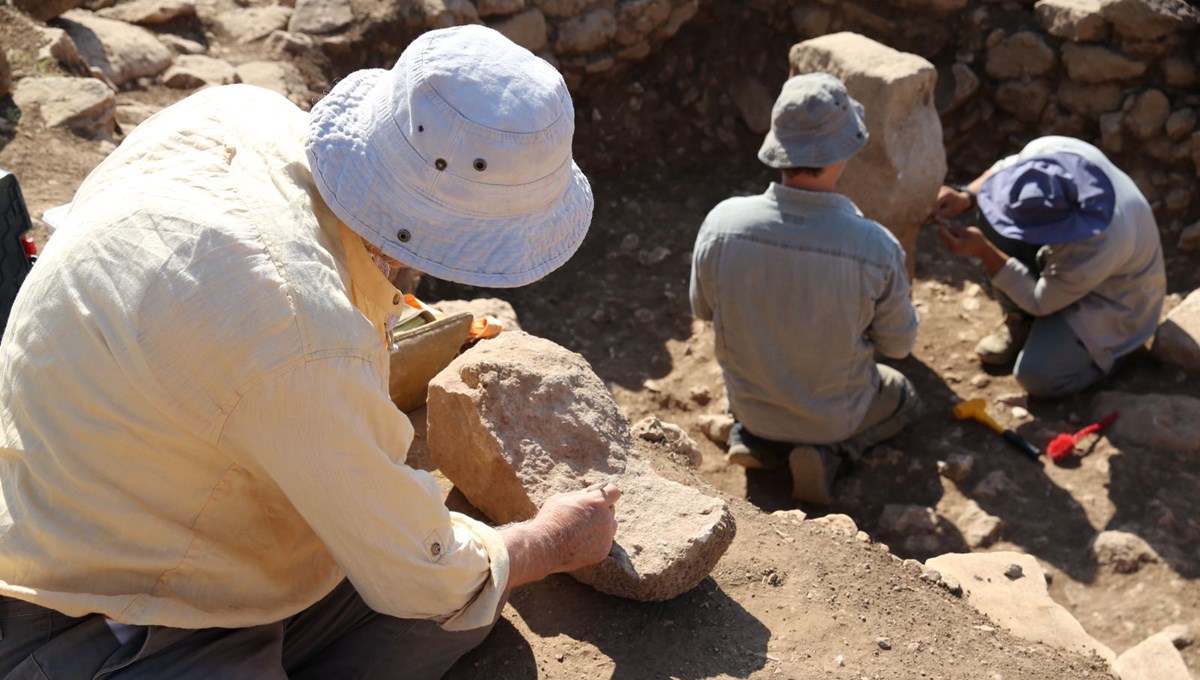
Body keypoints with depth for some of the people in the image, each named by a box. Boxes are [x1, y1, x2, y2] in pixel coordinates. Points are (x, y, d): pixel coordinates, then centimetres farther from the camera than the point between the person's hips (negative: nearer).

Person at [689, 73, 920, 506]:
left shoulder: (721, 224, -26)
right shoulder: (876, 249, -31)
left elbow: (702, 309, -6)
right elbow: (898, 344, -13)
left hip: (748, 404, 3)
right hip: (836, 413, -2)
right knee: (902, 397, 31)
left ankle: (754, 440, 10)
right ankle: (828, 452, 4)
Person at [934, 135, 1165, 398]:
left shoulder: (1097, 247, -42)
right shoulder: (1048, 150, -29)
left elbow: (1039, 301, -25)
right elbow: (1006, 168, -5)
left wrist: (982, 250, -31)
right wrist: (966, 196, -25)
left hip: (1110, 298, -6)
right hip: (1068, 253, 6)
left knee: (1037, 375, -23)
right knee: (995, 221, -20)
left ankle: (1109, 345, 9)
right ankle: (1020, 320, 4)